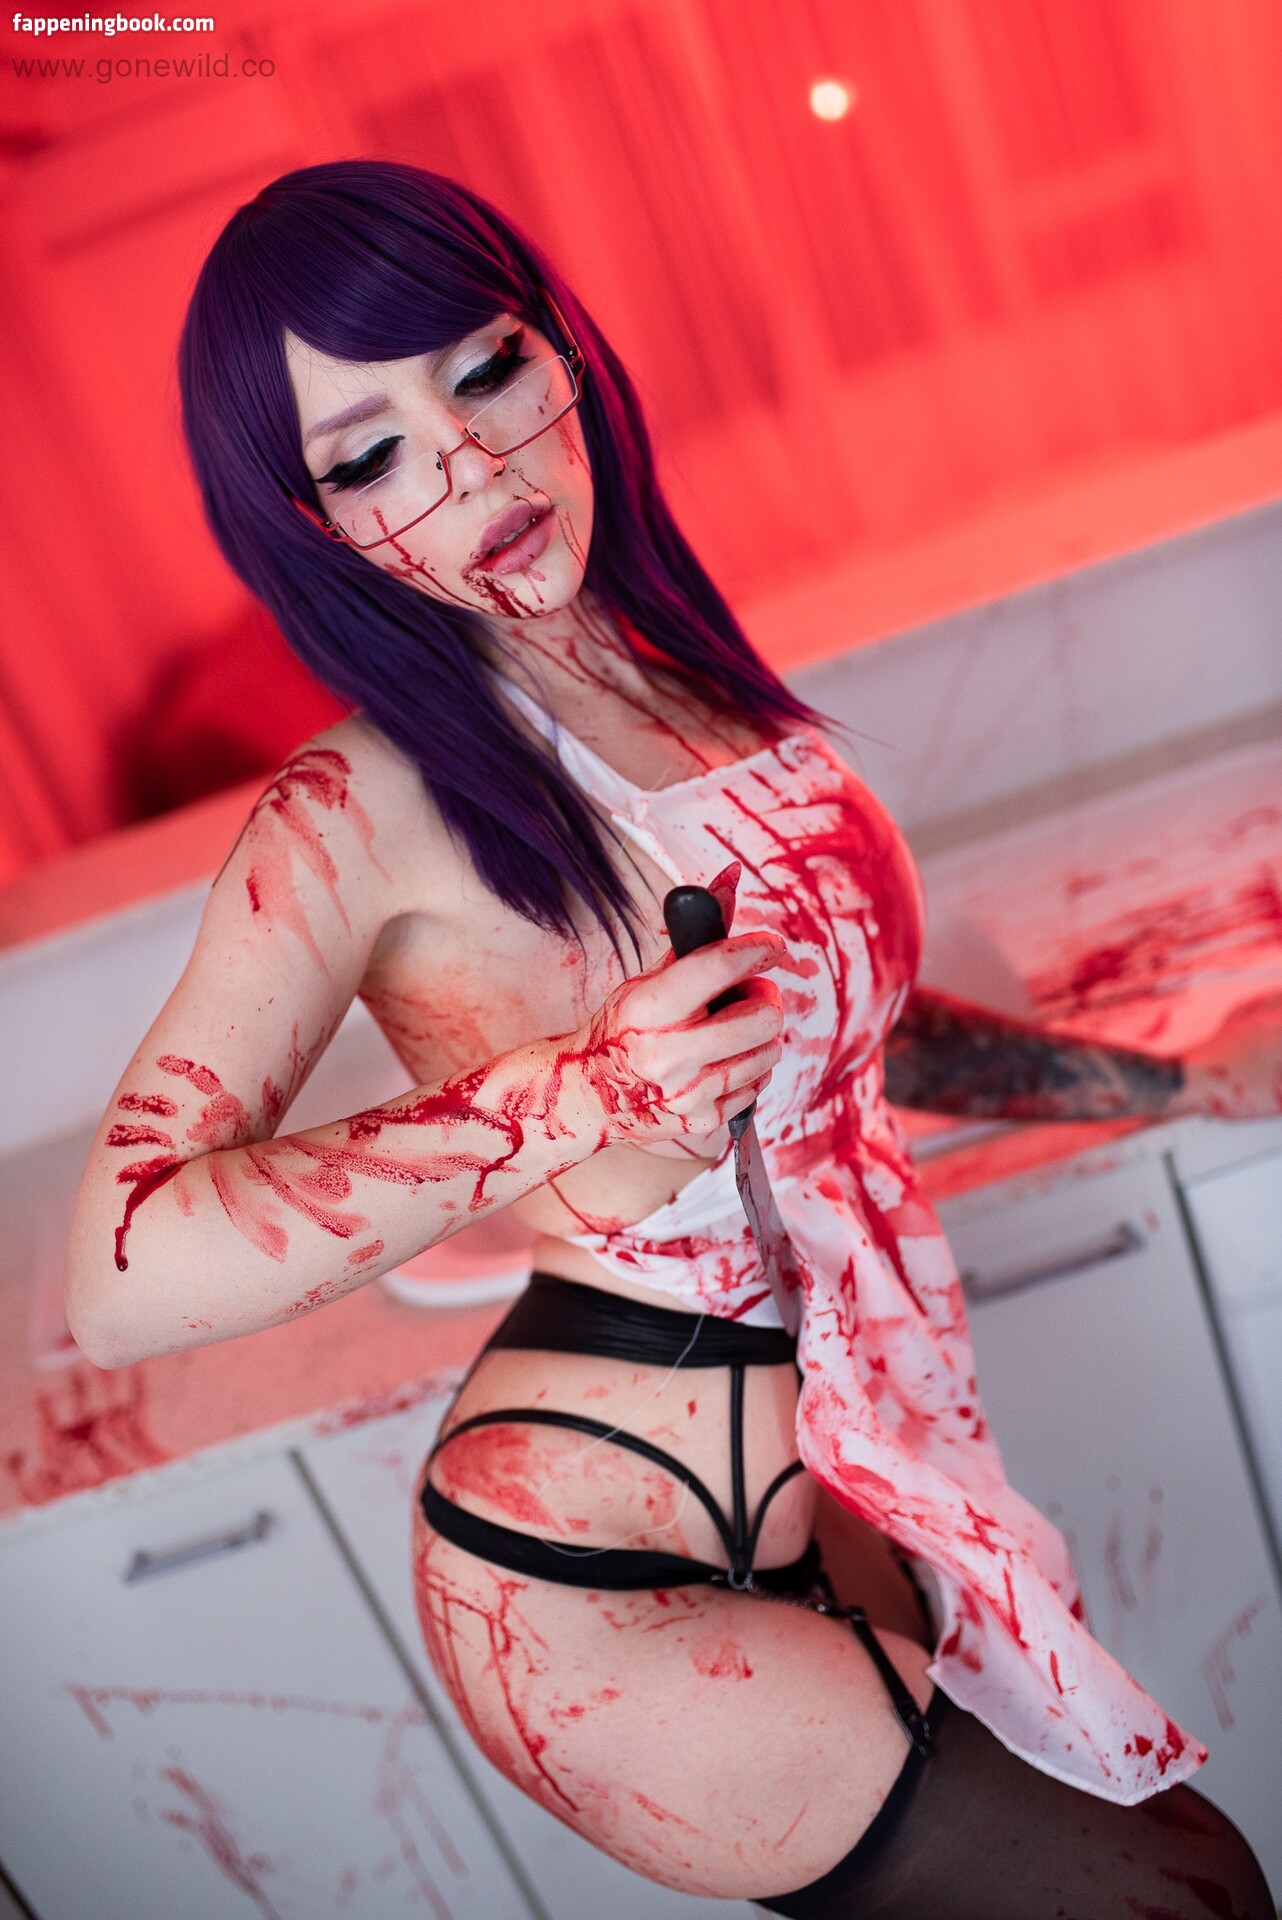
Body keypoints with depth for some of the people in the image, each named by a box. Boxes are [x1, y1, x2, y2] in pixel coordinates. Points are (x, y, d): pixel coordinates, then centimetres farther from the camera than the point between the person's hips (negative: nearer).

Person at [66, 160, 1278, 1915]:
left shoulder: (685, 677, 4)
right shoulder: (362, 810, -16)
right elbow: (123, 1285, -25)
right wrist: (568, 1100, -26)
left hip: (832, 1484, 7)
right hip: (609, 1573, -6)